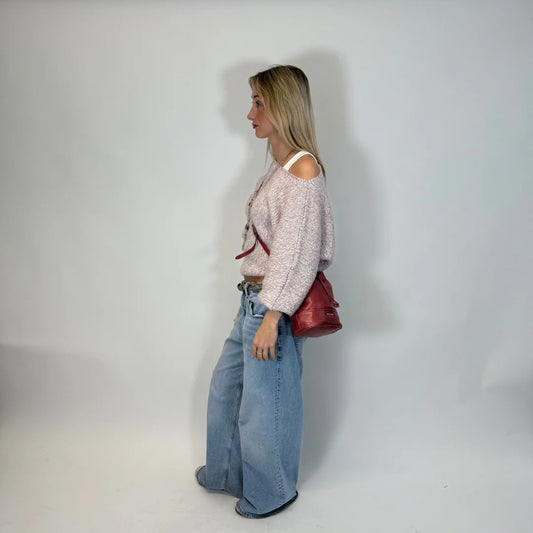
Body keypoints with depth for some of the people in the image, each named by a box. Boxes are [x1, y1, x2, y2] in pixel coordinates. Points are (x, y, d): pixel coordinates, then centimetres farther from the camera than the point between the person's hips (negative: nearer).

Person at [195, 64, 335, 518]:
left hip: (273, 305, -10)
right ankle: (228, 473, 45)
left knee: (265, 400, 8)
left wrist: (271, 319, -20)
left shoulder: (304, 169, -18)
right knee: (226, 387, 23)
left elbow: (296, 252, -21)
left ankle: (272, 493, 33)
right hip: (254, 299, 10)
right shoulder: (282, 165, 10)